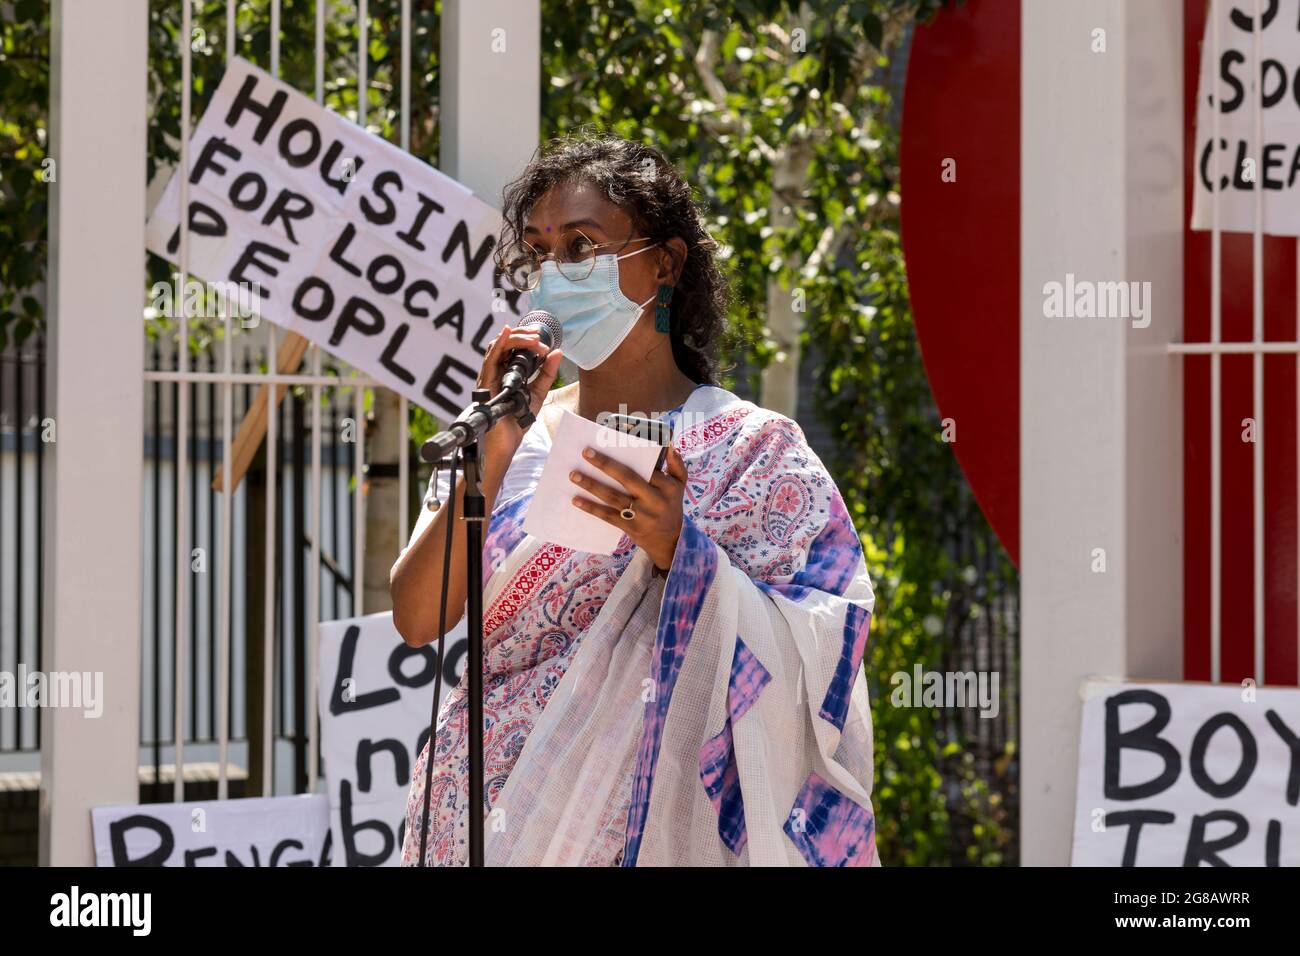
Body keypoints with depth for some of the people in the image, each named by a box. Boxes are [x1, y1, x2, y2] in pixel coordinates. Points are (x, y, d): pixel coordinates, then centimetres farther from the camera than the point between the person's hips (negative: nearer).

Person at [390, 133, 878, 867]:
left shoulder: (753, 449, -3)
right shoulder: (515, 439, 7)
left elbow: (796, 664, -11)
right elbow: (418, 620, -5)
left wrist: (676, 549, -24)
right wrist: (496, 449, -13)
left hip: (646, 830, -3)